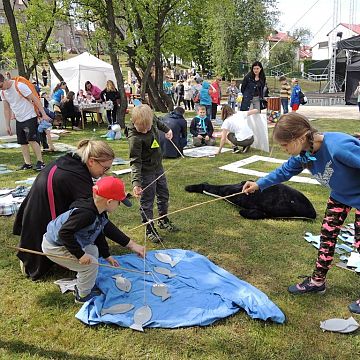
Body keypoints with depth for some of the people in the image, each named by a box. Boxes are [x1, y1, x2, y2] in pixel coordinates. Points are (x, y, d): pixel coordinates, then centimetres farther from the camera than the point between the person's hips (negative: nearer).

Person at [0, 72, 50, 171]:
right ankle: (27, 163, 12)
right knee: (22, 142, 6)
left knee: (32, 140, -14)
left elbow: (35, 99, -17)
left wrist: (43, 114, -20)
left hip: (30, 117, -7)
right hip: (19, 120, 7)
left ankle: (40, 162, -6)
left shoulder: (19, 86, -17)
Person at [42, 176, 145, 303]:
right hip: (54, 247, -10)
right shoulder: (86, 213, -33)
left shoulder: (100, 213, -2)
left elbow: (99, 234, 12)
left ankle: (80, 286, 32)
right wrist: (80, 255, -29)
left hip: (61, 241, 10)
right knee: (91, 263, -9)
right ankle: (83, 295, 14)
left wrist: (107, 255, 17)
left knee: (93, 250, 18)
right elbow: (64, 233, -36)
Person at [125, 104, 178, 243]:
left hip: (158, 165, 8)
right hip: (146, 171, -8)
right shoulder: (135, 138, -31)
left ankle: (163, 220, 40)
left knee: (164, 194, 20)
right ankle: (150, 229, 17)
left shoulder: (151, 119, -12)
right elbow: (135, 161, -33)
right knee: (147, 200, 2)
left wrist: (166, 129, 26)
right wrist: (136, 182, -41)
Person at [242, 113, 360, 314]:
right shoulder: (304, 154, -15)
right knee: (328, 234, 12)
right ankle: (318, 281, 28)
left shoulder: (339, 147, -42)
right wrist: (259, 185, 1)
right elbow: (285, 171, 3)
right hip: (340, 194, 7)